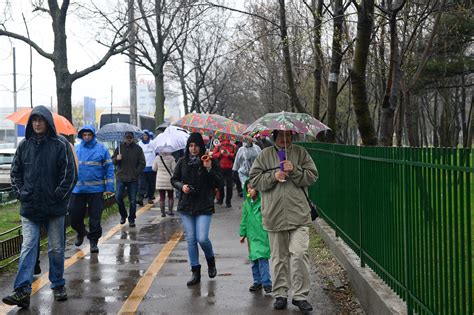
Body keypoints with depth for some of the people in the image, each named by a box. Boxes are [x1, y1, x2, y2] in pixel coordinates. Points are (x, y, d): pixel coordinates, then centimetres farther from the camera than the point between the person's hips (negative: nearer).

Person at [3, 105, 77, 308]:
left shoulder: (60, 144, -4)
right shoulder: (24, 145, 7)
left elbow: (70, 174, -5)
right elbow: (15, 172, 12)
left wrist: (59, 195, -10)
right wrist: (20, 192, 0)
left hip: (55, 207, -2)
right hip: (29, 208, 2)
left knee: (56, 248, 10)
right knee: (28, 247, -5)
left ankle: (58, 285, 24)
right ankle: (22, 290, -10)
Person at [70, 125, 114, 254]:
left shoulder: (101, 148, 0)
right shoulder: (76, 149, 6)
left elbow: (109, 168, 1)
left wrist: (109, 187, -5)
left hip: (96, 190, -2)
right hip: (77, 190, 2)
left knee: (95, 218, 2)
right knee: (74, 217, 7)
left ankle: (93, 241, 17)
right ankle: (81, 232, 36)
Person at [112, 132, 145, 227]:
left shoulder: (137, 148, 1)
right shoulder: (119, 147, 5)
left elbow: (142, 163, 3)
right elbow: (112, 161, 10)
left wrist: (136, 173, -8)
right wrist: (116, 159, -12)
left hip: (133, 179, -1)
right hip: (121, 177, 1)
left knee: (133, 200, 3)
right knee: (118, 197, -7)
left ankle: (131, 219, 15)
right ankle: (123, 215, 16)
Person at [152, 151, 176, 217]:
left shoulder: (157, 158, -4)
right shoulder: (171, 158, -11)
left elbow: (154, 168, 5)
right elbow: (174, 168, -10)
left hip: (160, 180, 1)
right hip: (169, 179, -1)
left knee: (162, 197, 5)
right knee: (170, 196, 15)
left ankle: (162, 212, 5)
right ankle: (170, 211, 13)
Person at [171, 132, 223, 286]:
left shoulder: (210, 161, -2)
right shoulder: (183, 161, 6)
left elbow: (219, 182, -4)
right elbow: (174, 179, 14)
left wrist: (209, 169, -18)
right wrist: (181, 186, -7)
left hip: (204, 206, -3)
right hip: (186, 206, 3)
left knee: (202, 238, -11)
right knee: (190, 240, 6)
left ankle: (211, 261, 21)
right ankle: (195, 272, 16)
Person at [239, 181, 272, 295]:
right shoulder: (246, 203, 10)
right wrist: (243, 233, 18)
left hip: (263, 235, -6)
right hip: (252, 236, 6)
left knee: (262, 259, -11)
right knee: (254, 259, 11)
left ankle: (266, 283, -5)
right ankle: (257, 282, 21)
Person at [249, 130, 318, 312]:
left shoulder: (300, 153, 8)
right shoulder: (265, 155, 7)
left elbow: (312, 176, 2)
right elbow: (254, 180, 3)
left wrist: (294, 170, -12)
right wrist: (273, 176, -11)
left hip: (299, 214, -1)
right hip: (274, 215, 1)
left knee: (299, 253, -9)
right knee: (278, 257, 9)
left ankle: (300, 295, 2)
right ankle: (280, 294, 21)